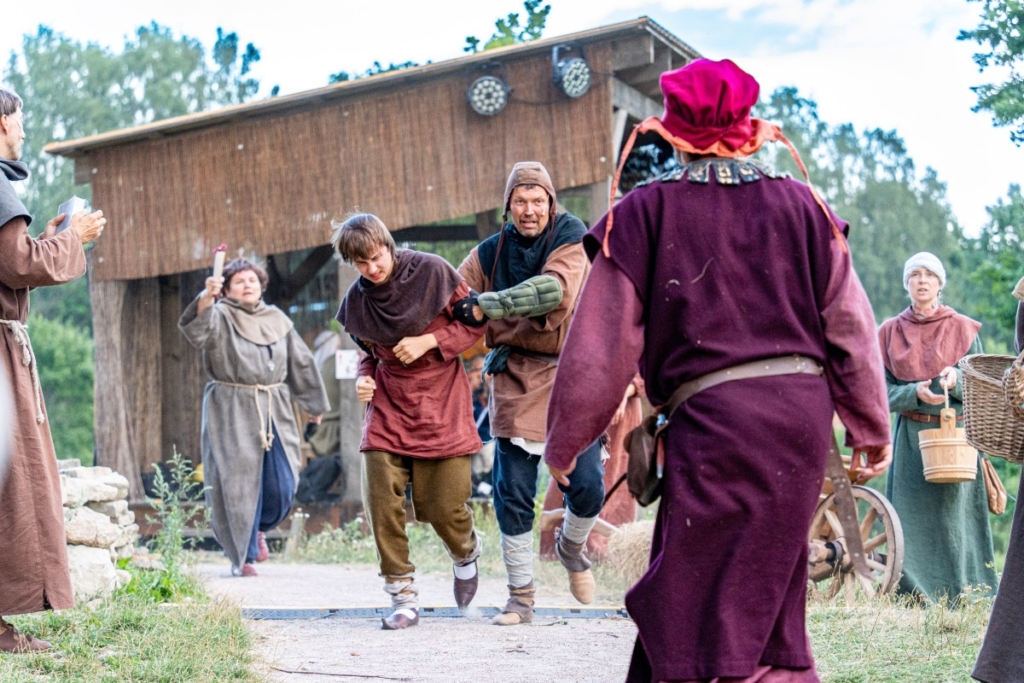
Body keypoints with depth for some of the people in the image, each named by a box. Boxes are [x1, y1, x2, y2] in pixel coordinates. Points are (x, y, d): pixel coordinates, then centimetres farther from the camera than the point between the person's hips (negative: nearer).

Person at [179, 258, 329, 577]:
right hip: (231, 413, -4)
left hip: (274, 412, 4)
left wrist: (314, 404, 25)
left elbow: (300, 362, 21)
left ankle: (257, 528, 31)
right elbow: (199, 328, -25)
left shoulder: (277, 320, 13)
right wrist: (206, 296, -43)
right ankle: (241, 557, 11)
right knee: (238, 482, -3)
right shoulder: (221, 316, 0)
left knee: (281, 485, -1)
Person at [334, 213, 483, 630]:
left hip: (440, 403, -3)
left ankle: (465, 554, 34)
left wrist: (428, 341, -15)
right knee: (382, 503, -8)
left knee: (443, 507, -2)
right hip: (388, 404, 3)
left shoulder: (431, 271, -9)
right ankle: (403, 598, 6)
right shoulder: (358, 300, 3)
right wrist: (364, 379, -4)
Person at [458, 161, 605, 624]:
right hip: (516, 377, 2)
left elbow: (553, 289, -20)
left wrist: (488, 304, -25)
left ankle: (572, 547, 29)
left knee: (586, 486, -7)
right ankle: (520, 597, 12)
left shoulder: (572, 239, -2)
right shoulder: (491, 252, 7)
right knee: (513, 494, -3)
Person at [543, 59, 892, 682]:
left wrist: (564, 441, 7)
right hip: (802, 411, 5)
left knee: (698, 609, 3)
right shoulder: (801, 205, 7)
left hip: (712, 416, -5)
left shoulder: (645, 213, -3)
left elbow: (602, 343, -3)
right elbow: (850, 327, 9)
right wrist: (872, 428, 20)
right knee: (767, 594, 18)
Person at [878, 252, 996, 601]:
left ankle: (961, 595, 7)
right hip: (910, 438, 1)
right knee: (912, 517, -2)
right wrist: (915, 392, -16)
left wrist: (955, 380, -17)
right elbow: (883, 391, 3)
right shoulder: (890, 332, 7)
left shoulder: (964, 329, 4)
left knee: (953, 515, -2)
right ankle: (914, 595, 5)